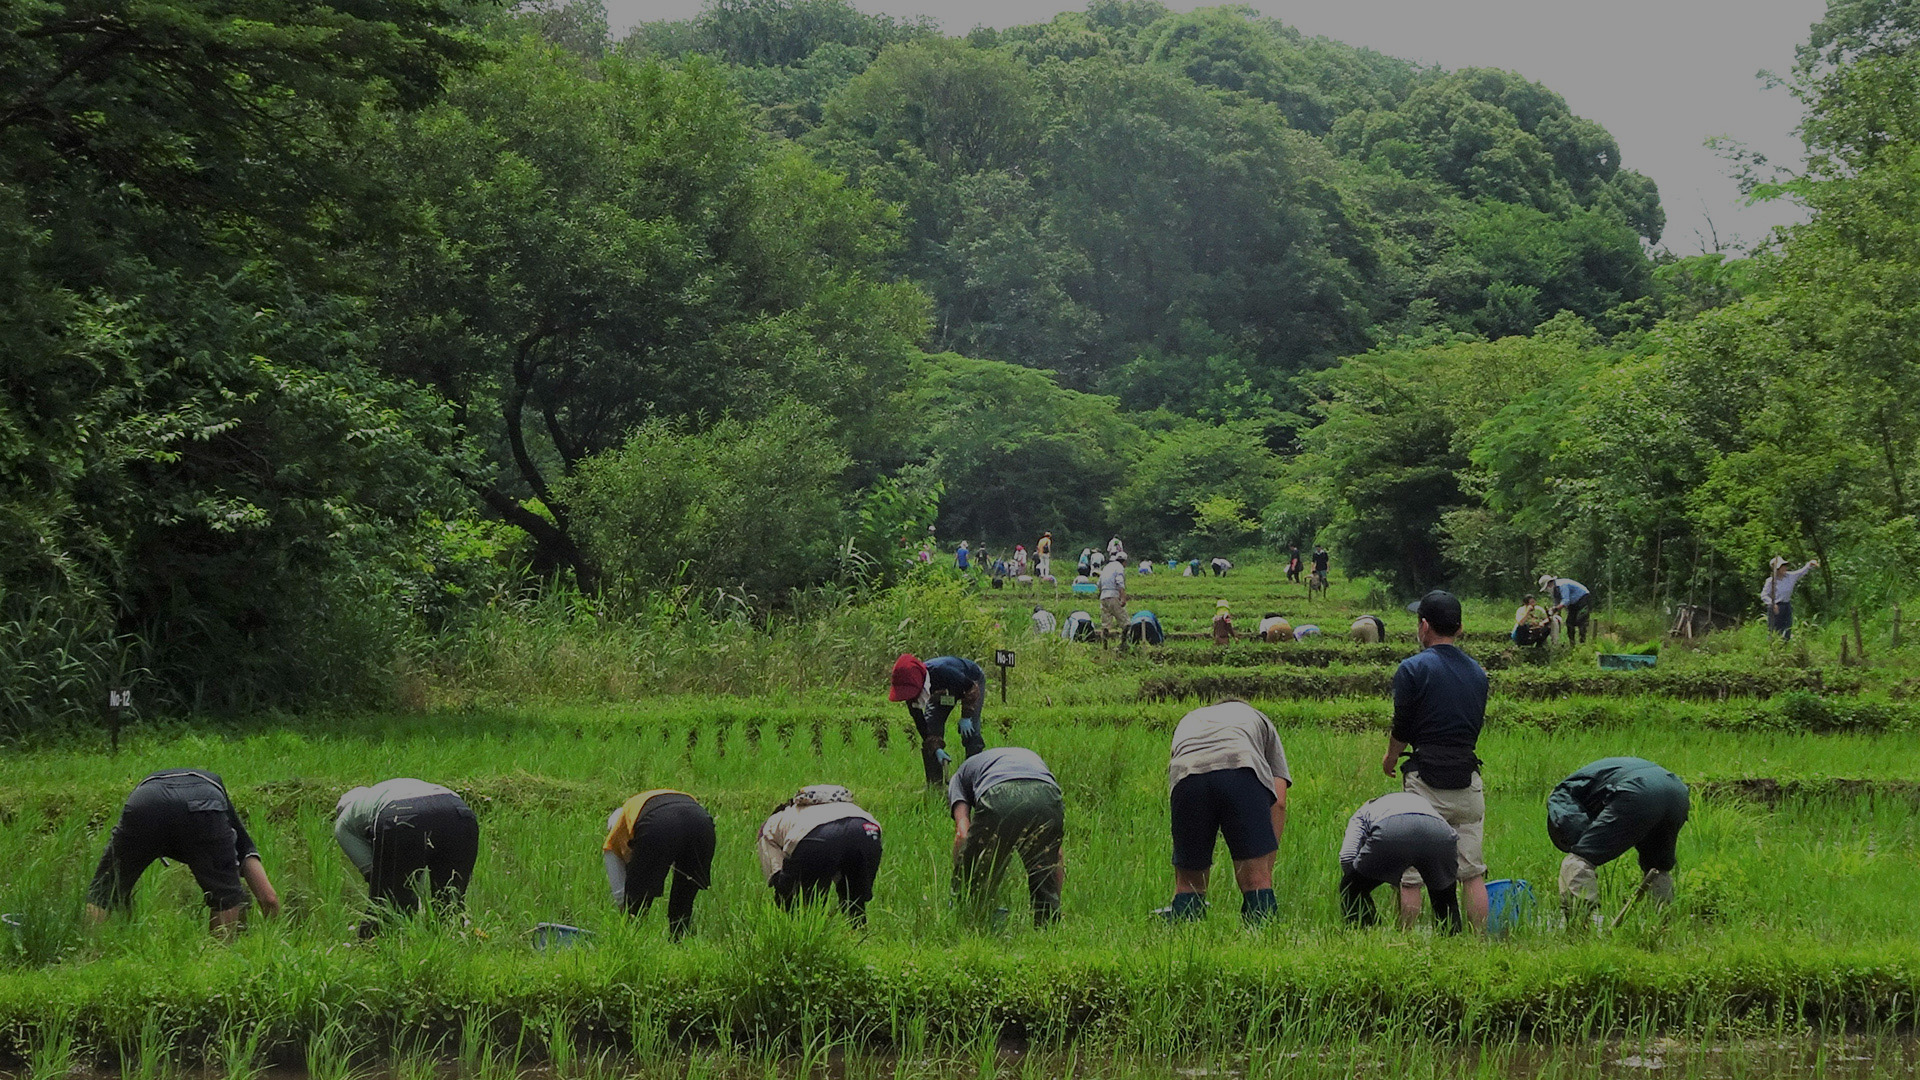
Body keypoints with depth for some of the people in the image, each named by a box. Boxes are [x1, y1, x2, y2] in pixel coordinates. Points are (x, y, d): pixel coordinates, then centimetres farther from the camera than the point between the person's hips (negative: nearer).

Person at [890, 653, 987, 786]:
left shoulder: (943, 672, -46)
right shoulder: (910, 688, -29)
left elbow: (972, 688, -28)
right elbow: (919, 722, -19)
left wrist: (966, 717, -24)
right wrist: (936, 748, -24)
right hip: (943, 691, 5)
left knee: (970, 734, -17)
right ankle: (934, 783, -1)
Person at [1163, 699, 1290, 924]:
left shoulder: (1188, 721, 46)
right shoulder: (1258, 719, 41)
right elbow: (1279, 802, 28)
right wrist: (1266, 870, 26)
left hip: (1185, 775, 2)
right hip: (1243, 770, -2)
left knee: (1188, 883, 15)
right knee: (1257, 881, 2)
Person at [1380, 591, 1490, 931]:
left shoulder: (1413, 669, -6)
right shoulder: (1477, 672, 11)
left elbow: (1402, 728, -2)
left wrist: (1390, 759, 17)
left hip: (1426, 782, -5)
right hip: (1468, 780, 5)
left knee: (1410, 875, 0)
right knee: (1473, 872, 7)